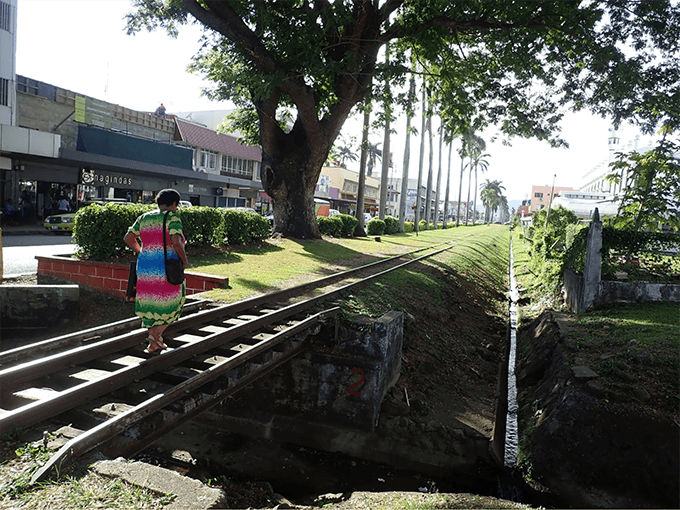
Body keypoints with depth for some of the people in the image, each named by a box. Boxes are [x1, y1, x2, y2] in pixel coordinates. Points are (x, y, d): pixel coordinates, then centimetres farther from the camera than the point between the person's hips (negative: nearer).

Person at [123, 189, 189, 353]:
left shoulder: (144, 218, 10)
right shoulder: (172, 218, -9)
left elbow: (128, 238, 11)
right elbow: (176, 242, -22)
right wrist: (184, 260, -7)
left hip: (144, 267, 6)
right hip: (166, 268, -6)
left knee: (150, 304, 15)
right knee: (171, 302, 15)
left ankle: (154, 344, 20)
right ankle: (156, 333, 3)